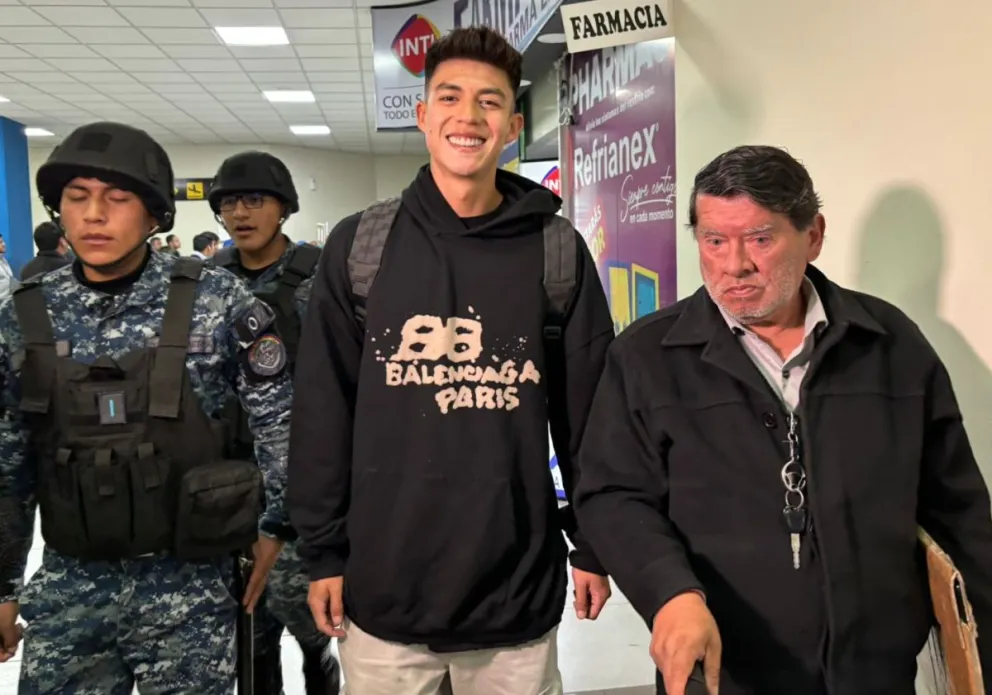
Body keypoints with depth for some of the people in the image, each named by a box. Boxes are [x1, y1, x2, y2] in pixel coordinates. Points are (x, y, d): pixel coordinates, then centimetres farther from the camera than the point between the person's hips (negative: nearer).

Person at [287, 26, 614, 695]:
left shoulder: (558, 251, -2)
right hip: (382, 589, 1)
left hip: (518, 594, 0)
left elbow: (589, 411, 2)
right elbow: (322, 410, 1)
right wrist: (323, 552, 0)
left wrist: (592, 544, 4)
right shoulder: (360, 245, -1)